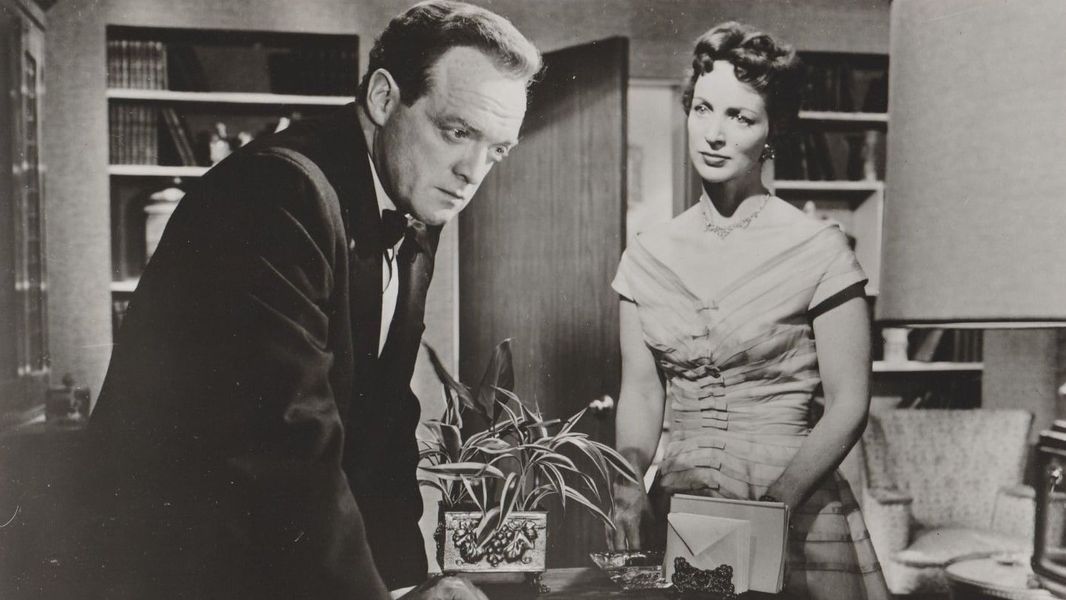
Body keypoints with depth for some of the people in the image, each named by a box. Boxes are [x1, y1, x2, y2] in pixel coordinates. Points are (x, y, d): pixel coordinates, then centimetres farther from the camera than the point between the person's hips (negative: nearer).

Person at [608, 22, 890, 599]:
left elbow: (847, 405, -8)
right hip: (677, 503, 3)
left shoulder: (818, 248, -9)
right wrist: (630, 484, -13)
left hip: (794, 506, -3)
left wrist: (777, 502, -20)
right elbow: (640, 393, 3)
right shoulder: (649, 254, 2)